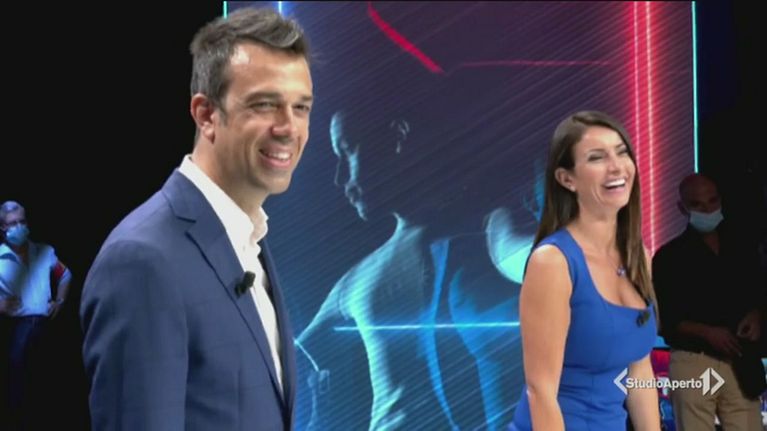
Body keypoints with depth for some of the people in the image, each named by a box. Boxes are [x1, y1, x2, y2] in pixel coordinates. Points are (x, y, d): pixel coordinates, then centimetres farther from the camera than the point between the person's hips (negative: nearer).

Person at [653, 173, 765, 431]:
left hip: (740, 365, 4)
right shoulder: (669, 256, -1)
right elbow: (662, 318, -4)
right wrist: (707, 332, -16)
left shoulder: (743, 246, 12)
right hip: (693, 364, -4)